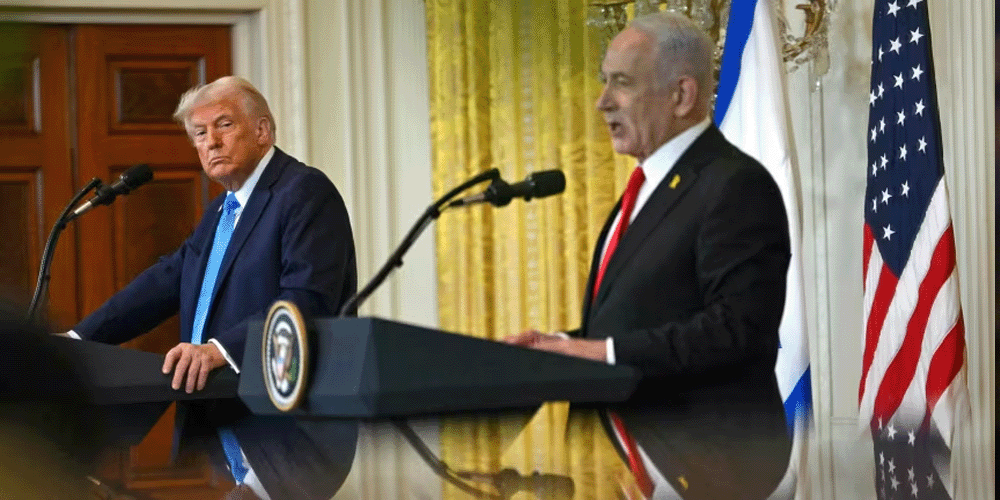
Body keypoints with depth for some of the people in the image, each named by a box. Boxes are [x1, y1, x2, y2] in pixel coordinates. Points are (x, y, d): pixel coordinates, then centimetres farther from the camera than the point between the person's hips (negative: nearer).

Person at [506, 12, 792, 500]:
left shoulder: (737, 185, -11)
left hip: (699, 458, -9)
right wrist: (568, 344, 5)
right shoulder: (652, 184, 20)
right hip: (633, 450, 9)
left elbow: (738, 327, -20)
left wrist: (606, 351, -20)